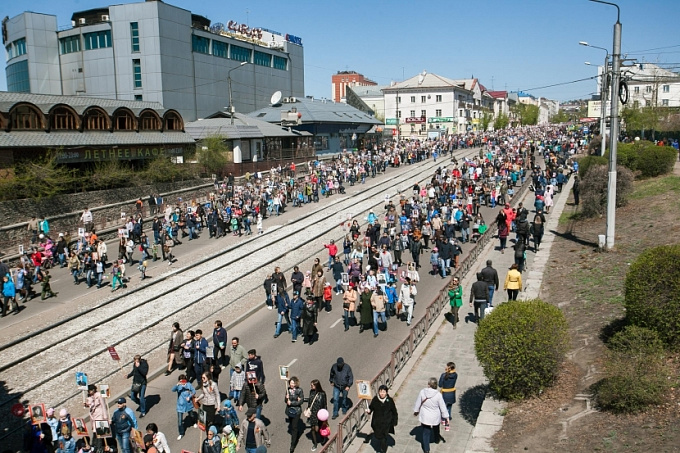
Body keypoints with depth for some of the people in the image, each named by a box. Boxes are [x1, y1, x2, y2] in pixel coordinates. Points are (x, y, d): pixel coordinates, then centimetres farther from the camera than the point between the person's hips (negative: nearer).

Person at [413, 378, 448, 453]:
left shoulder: (422, 392, -19)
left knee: (426, 432, 14)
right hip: (435, 418, 0)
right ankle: (437, 439, 56)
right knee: (436, 429, 30)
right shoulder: (438, 395, -24)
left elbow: (418, 403, -5)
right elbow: (443, 407, -14)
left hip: (424, 417, 0)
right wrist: (446, 416, 0)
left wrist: (416, 411, 14)